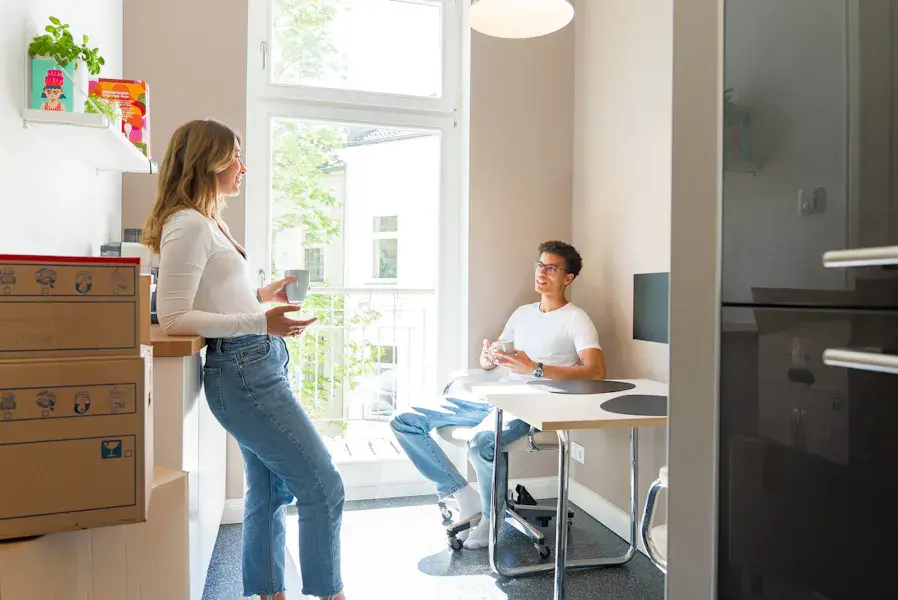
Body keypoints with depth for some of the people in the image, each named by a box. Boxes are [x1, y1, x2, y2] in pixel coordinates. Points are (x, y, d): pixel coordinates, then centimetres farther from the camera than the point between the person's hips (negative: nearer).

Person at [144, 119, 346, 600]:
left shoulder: (209, 223, 17)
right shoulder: (188, 226, -13)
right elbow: (173, 317, -18)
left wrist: (261, 295, 15)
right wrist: (259, 322, -24)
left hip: (256, 369, 10)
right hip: (242, 372, -10)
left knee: (270, 490, 16)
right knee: (323, 486, -5)